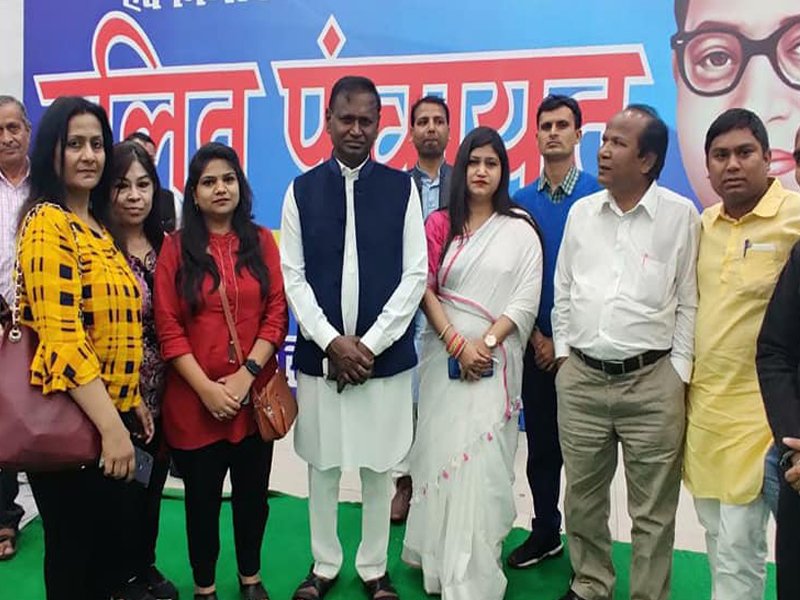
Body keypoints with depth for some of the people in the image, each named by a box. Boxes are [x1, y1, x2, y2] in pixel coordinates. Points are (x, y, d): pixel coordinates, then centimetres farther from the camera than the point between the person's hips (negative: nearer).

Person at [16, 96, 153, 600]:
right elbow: (62, 337, -24)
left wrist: (132, 401, 15)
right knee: (76, 558, 7)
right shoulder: (48, 224, -15)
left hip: (111, 413, 8)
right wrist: (111, 425, -25)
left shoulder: (96, 224, 12)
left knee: (114, 544, 19)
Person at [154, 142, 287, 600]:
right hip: (194, 399, -1)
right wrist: (206, 388, -14)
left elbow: (277, 315, -2)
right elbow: (168, 328, -5)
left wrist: (245, 375, -12)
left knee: (253, 492, 14)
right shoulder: (176, 247, 0)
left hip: (254, 395, 2)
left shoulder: (261, 241, 4)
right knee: (202, 498, 11)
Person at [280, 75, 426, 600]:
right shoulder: (302, 190, 4)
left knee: (379, 466, 9)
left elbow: (415, 274, -3)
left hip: (386, 355, 0)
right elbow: (292, 276, 0)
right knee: (322, 464, 11)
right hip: (318, 354, 1)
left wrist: (371, 344, -10)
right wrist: (332, 342, -11)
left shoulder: (402, 187, 2)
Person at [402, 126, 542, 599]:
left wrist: (486, 343, -14)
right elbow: (425, 289, 0)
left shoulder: (520, 230, 2)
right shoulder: (440, 224, 8)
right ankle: (439, 560, 24)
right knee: (441, 452, 7)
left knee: (483, 462, -2)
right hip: (444, 353, 2)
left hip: (495, 359, -2)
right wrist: (457, 343, -11)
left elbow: (527, 301, -3)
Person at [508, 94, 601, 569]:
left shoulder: (599, 195, -7)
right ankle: (545, 533, 29)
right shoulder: (522, 201, 3)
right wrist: (536, 335, -3)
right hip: (536, 346, 3)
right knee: (541, 444, 13)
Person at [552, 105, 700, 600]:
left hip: (653, 381, -3)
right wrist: (563, 350, 9)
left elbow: (688, 301, -1)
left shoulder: (681, 215, -3)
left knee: (653, 508, 7)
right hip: (580, 377, 4)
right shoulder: (581, 212, 6)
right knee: (583, 496, 16)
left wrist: (679, 372, -3)